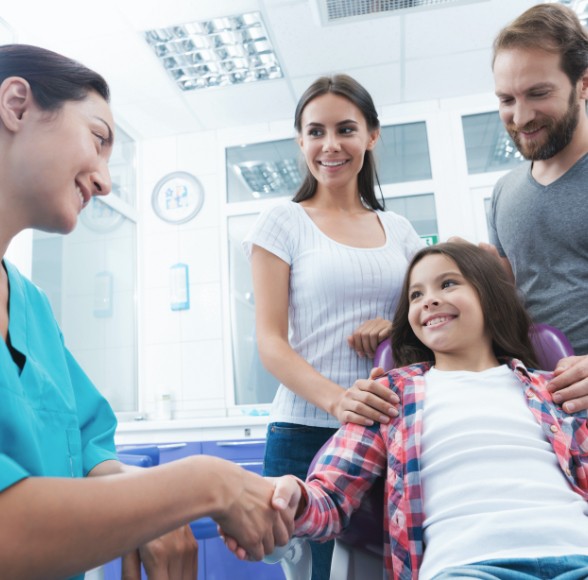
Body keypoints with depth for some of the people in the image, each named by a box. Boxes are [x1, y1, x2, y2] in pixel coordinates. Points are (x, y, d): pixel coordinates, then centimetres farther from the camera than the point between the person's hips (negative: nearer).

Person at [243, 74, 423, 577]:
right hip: (308, 430, -3)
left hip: (392, 429, 4)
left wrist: (399, 325, -8)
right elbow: (270, 341, -6)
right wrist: (336, 399, -23)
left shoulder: (398, 230, 12)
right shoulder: (283, 223, 1)